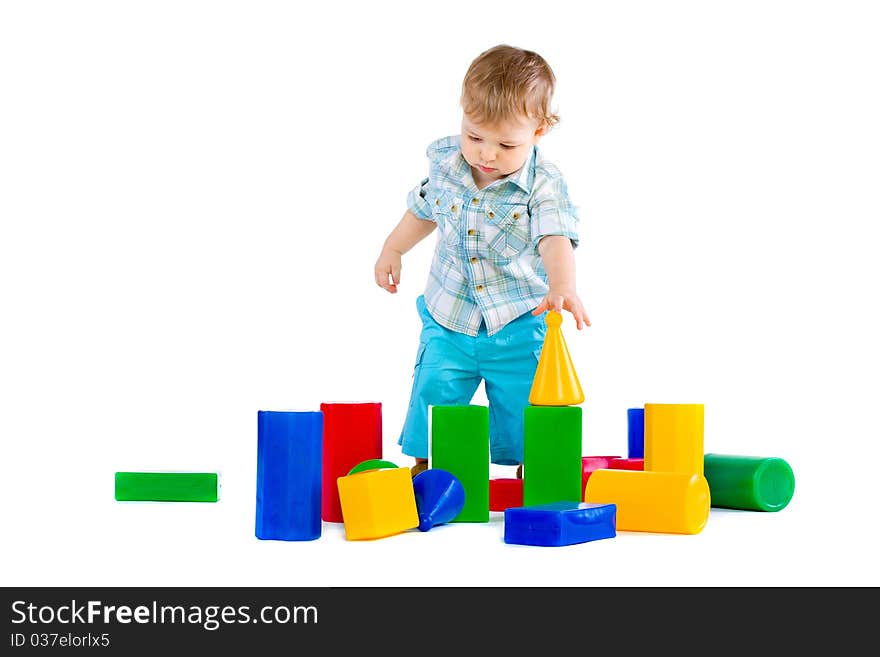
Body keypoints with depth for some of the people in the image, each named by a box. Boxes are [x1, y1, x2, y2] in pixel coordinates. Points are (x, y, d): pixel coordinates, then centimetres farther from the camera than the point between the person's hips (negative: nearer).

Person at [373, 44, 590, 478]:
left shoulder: (545, 185, -17)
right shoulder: (444, 161, -5)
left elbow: (556, 240, -31)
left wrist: (561, 288, -49)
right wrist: (392, 249, 15)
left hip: (518, 328, -3)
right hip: (447, 322, 3)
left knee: (524, 422, 3)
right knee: (431, 403, 3)